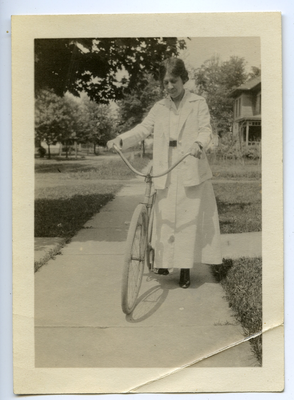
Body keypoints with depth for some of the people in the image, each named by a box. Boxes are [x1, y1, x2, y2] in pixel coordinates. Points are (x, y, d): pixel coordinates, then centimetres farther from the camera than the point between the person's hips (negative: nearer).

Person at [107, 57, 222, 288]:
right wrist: (120, 140, -12)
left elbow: (206, 129, -5)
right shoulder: (159, 108, 13)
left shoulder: (198, 104, 5)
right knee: (165, 219, 3)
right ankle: (164, 261, 21)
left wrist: (199, 144, -28)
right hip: (166, 174, 2)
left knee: (190, 219, 0)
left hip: (192, 171, -2)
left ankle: (185, 269, 9)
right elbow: (143, 129, 5)